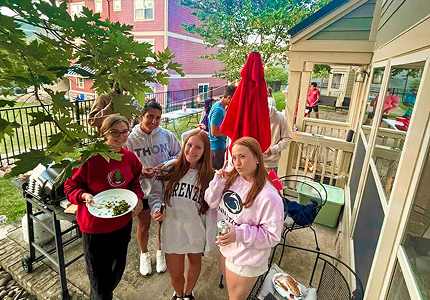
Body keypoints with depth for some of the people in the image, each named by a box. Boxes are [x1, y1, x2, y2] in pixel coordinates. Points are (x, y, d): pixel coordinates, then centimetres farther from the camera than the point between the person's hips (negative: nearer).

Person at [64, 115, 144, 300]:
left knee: (117, 270, 27)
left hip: (123, 223, 5)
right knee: (99, 275, 15)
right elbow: (70, 188, -9)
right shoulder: (89, 157, -20)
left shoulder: (130, 157, -6)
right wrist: (84, 195, -28)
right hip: (95, 226, -5)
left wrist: (138, 197, -10)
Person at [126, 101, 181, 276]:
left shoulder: (167, 135, -9)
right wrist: (140, 171, -24)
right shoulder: (131, 139, -14)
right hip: (142, 189, -1)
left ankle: (161, 252, 48)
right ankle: (144, 254, 48)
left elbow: (179, 155, 1)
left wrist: (166, 165, -17)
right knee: (144, 225, 18)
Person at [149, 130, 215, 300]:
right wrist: (156, 209, -14)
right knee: (175, 274, 11)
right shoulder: (170, 168, -7)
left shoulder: (209, 176, -8)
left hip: (196, 231, 1)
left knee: (195, 263, 24)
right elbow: (156, 193, 3)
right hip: (172, 228, 0)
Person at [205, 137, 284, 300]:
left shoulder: (269, 197, -31)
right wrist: (219, 181, -21)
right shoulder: (232, 177, -12)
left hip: (245, 261, -6)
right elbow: (212, 202, -4)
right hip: (226, 249, 6)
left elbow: (272, 236, -23)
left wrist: (239, 233, -34)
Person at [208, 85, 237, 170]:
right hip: (217, 146, -10)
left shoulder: (222, 107, 8)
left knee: (220, 169, 19)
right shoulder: (218, 110, -22)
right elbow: (214, 132, -24)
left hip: (221, 145, 10)